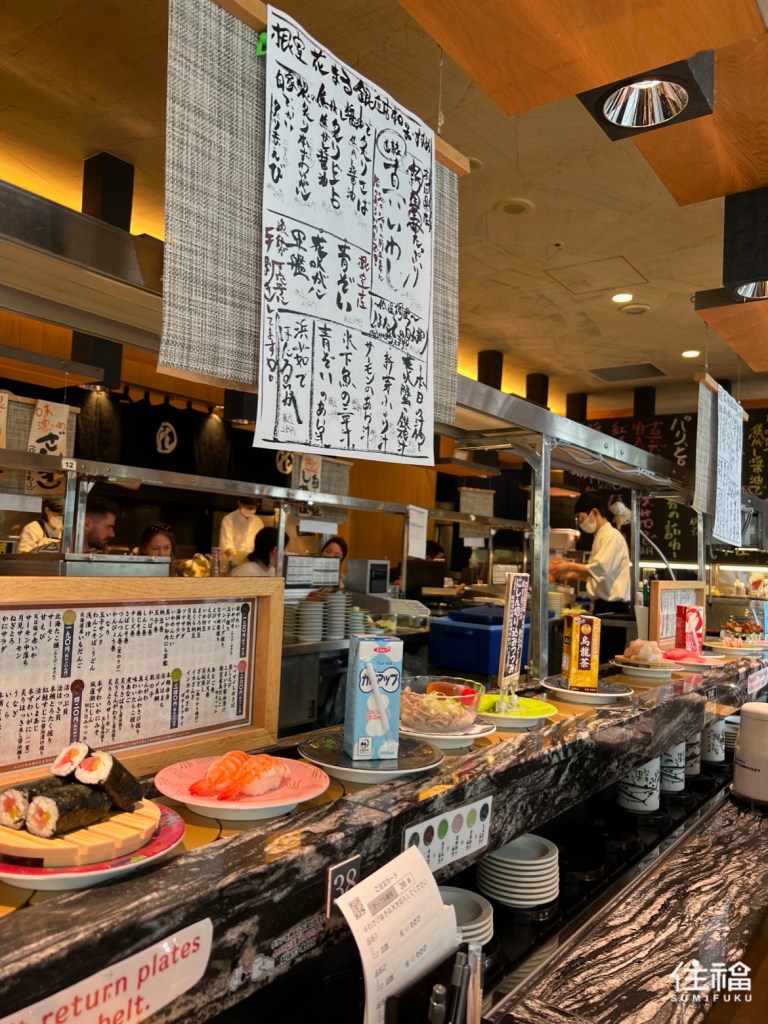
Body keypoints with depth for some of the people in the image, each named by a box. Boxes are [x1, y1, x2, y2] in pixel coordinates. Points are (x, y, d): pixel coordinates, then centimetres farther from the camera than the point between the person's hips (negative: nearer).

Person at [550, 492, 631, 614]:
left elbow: (599, 569, -22)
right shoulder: (601, 536, 18)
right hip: (603, 604, 9)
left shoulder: (612, 536, -12)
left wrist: (570, 566, -14)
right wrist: (573, 574, 10)